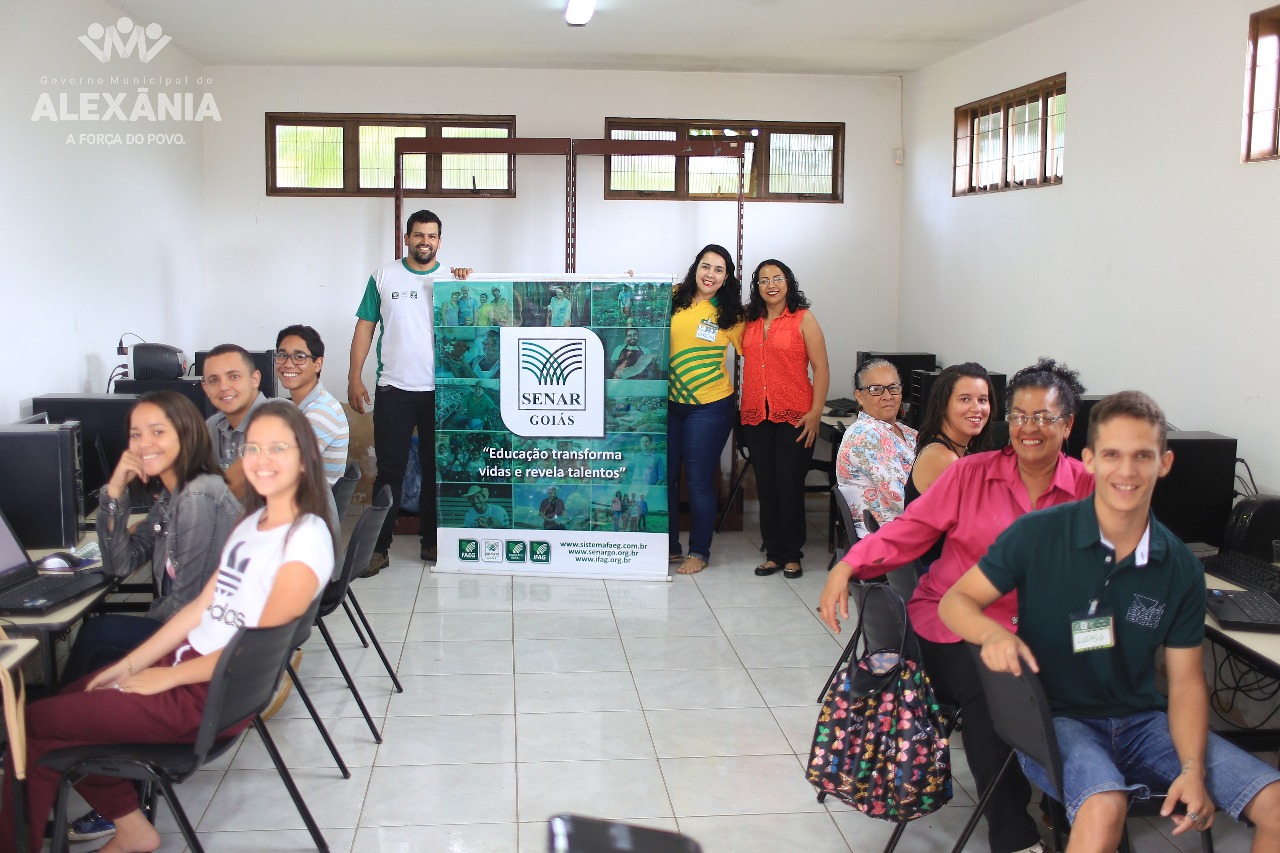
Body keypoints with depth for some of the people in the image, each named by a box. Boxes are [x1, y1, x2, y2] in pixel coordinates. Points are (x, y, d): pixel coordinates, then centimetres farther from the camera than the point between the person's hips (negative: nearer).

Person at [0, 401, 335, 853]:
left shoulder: (307, 538, -19)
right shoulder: (252, 522, 10)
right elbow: (203, 604, 10)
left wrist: (166, 677, -13)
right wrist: (131, 664, 4)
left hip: (218, 692, -9)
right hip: (190, 660, 9)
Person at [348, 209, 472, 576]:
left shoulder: (453, 279, 7)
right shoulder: (384, 276, 6)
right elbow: (365, 326, 5)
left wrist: (464, 286, -15)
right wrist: (354, 378, -2)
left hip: (440, 390, 1)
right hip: (394, 389, -1)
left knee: (437, 468, 9)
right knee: (390, 470, 0)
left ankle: (432, 541, 20)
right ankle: (378, 547, 5)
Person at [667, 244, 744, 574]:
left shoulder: (730, 314, -3)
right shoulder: (673, 298, 1)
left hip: (709, 407, -3)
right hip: (668, 402, 3)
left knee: (699, 481, 3)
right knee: (664, 475, 11)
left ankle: (699, 552, 19)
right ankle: (669, 546, 27)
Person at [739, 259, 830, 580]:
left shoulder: (803, 319, 0)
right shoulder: (750, 322, 12)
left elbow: (821, 368, -5)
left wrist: (816, 412, -12)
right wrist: (743, 411, 6)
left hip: (794, 418, -4)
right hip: (756, 417, 4)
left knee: (790, 486, -2)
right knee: (766, 487, 7)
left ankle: (792, 555, 11)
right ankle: (773, 553, 17)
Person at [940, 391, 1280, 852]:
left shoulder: (1181, 568, 0)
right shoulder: (1038, 535, -10)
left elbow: (1185, 681, 3)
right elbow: (954, 601, -5)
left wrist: (1192, 768, -13)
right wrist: (992, 633, -28)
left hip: (1143, 721, 4)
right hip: (1056, 719, -4)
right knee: (1104, 808, -36)